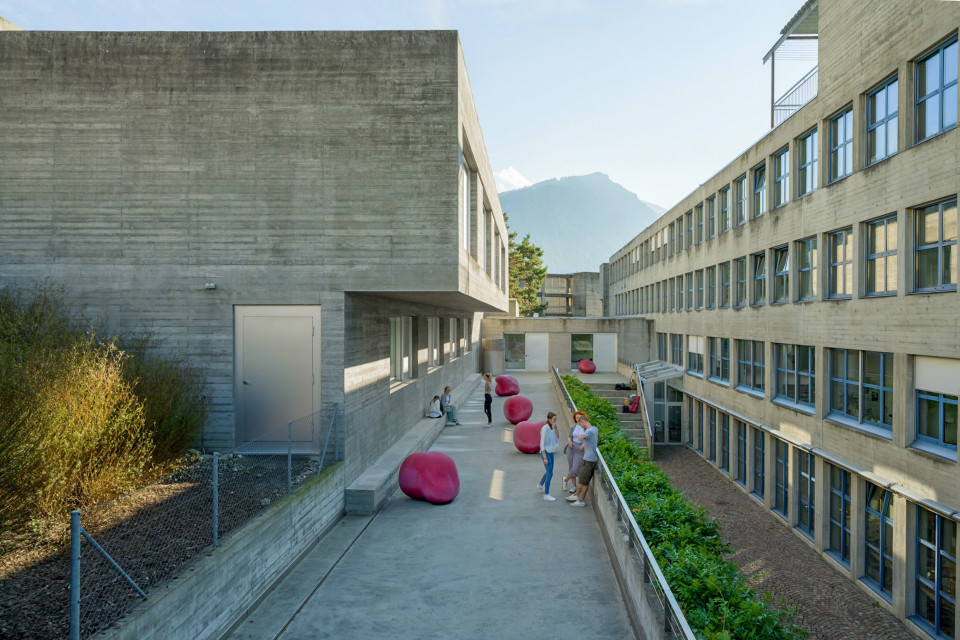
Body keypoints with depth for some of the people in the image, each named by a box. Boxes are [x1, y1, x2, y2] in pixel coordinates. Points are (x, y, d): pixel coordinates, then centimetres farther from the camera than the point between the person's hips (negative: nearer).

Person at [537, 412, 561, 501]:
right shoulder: (545, 428, -18)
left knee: (549, 472, 21)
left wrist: (556, 429, -8)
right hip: (545, 452, -8)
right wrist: (545, 457, -19)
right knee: (550, 474, -9)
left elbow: (558, 439, 4)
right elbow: (542, 444, -18)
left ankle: (540, 485, 44)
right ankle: (546, 495, -2)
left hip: (551, 452, 8)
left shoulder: (552, 428, 5)